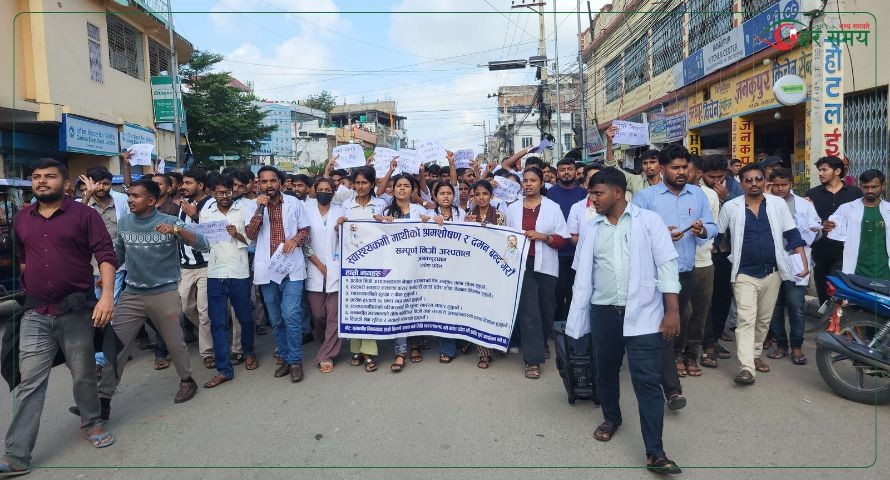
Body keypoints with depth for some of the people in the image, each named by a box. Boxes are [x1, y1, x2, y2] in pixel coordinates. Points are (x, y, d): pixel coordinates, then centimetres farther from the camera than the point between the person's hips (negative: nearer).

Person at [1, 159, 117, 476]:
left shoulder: (85, 214, -5)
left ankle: (91, 423, 34)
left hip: (77, 310, -3)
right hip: (35, 314, 3)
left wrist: (107, 294, -22)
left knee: (83, 376, 11)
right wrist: (30, 290, 15)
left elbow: (106, 255, -10)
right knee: (29, 384, 1)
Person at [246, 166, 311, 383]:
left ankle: (295, 361, 4)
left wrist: (295, 240, -14)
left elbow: (305, 230, 7)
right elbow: (251, 235, -5)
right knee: (276, 319, 11)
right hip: (267, 269, 3)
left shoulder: (294, 203, 1)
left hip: (291, 267, -2)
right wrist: (260, 209, -15)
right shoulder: (255, 206, 5)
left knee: (290, 315, -11)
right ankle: (284, 358, 25)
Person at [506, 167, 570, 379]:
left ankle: (541, 342, 41)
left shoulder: (553, 207, 2)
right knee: (528, 310, -5)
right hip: (522, 264, 0)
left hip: (545, 265, 0)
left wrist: (543, 237, -16)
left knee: (546, 309, 12)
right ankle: (533, 359, 1)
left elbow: (563, 239, -2)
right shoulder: (513, 208, 8)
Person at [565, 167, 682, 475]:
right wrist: (577, 315, 9)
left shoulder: (649, 220, -1)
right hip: (603, 312, 4)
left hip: (643, 313, -4)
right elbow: (582, 273, 11)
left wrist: (672, 310, -11)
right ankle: (611, 417, 42)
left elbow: (666, 265, -5)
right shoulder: (590, 228, 9)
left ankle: (655, 452, 2)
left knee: (648, 380, -5)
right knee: (605, 371, 17)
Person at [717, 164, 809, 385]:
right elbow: (718, 235, 8)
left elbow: (792, 234, 4)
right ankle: (746, 367, -15)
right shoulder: (730, 207, -2)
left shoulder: (778, 203, 2)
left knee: (764, 320, 14)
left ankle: (756, 355, 32)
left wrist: (804, 262, -3)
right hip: (745, 274, -3)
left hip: (772, 273, 3)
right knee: (746, 320, -12)